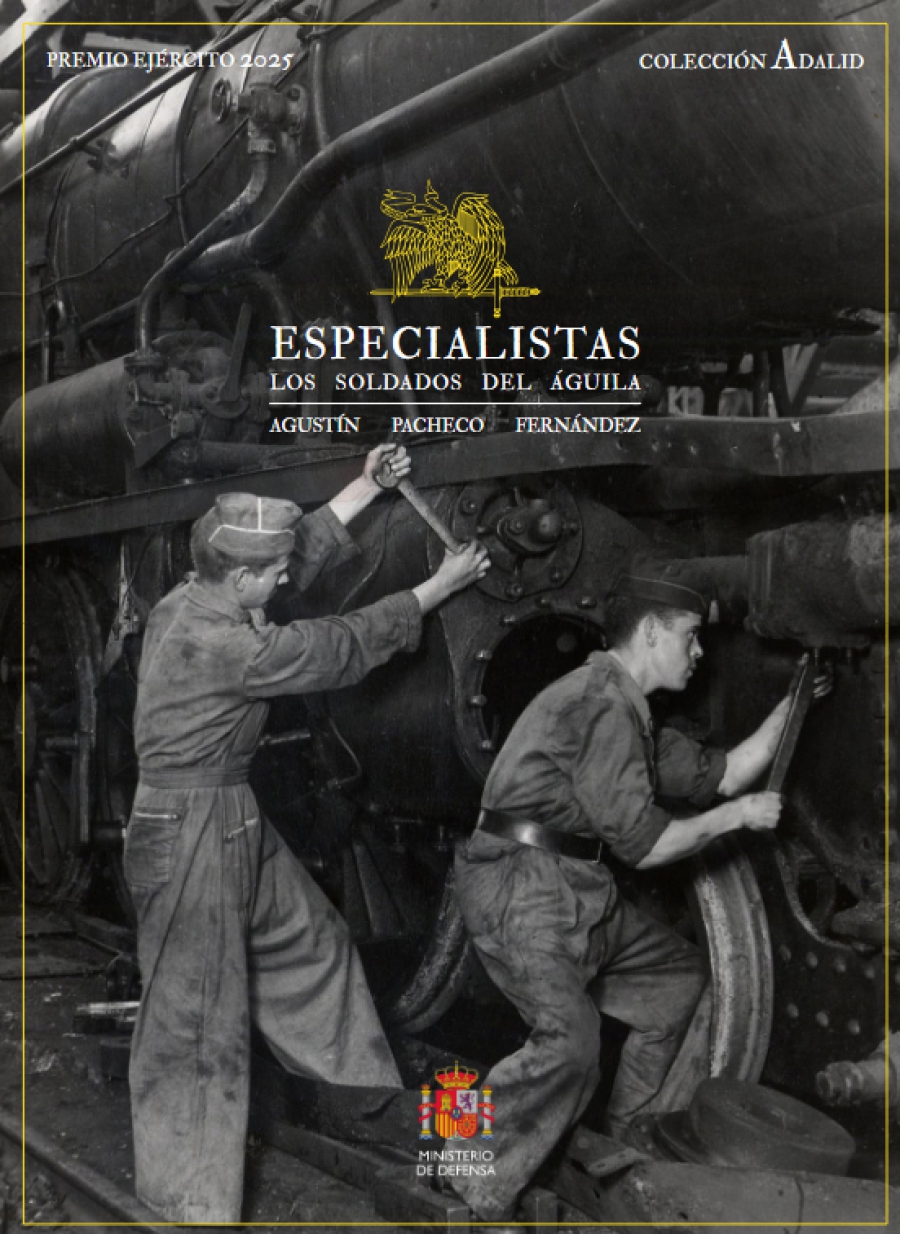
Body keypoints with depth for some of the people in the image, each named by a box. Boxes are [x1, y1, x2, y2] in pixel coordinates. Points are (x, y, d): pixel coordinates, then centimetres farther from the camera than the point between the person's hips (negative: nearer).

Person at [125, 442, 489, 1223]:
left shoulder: (199, 598, -1)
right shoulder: (215, 642, -27)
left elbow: (302, 551, 14)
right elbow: (342, 647, -19)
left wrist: (366, 487, 14)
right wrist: (441, 587, -9)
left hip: (236, 822, 10)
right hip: (191, 833, -10)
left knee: (311, 944, 22)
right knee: (195, 1013, 4)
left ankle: (361, 1082, 42)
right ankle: (190, 1193, 21)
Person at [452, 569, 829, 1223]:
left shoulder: (630, 713, 18)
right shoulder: (603, 702, -16)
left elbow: (720, 773, 22)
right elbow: (641, 843, -16)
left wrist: (790, 705, 20)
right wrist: (737, 816, -4)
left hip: (579, 891, 11)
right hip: (522, 884, -11)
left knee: (680, 971, 21)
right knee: (572, 1043, -27)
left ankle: (628, 1134, 33)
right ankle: (481, 1198, -12)